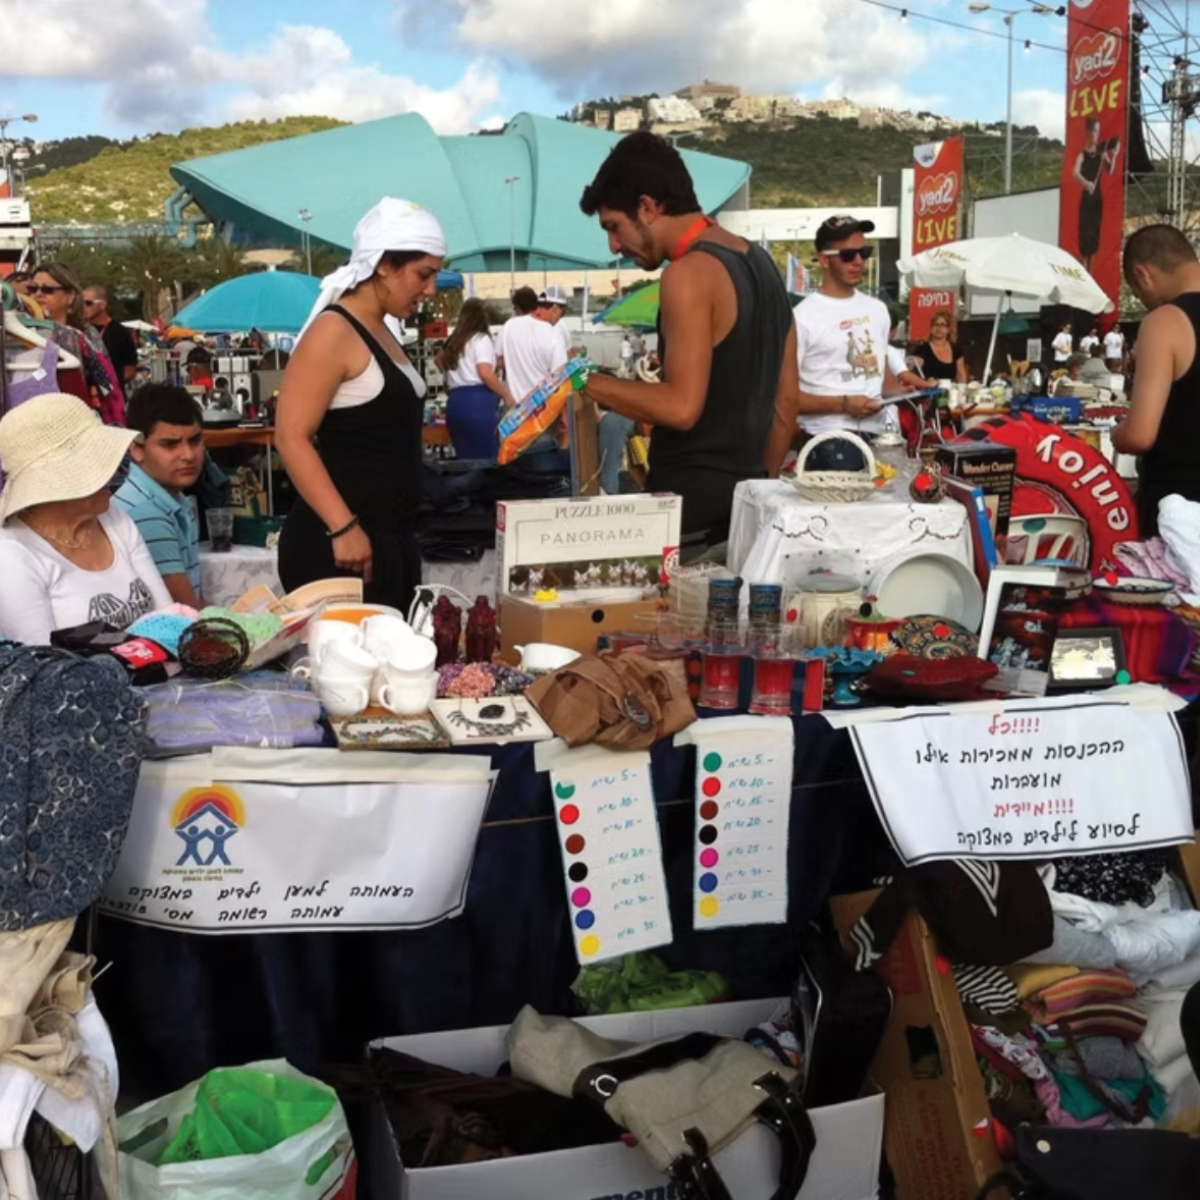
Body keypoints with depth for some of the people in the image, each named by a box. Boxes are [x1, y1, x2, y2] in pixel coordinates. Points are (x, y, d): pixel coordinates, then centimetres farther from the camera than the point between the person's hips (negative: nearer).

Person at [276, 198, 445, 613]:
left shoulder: (380, 332, 16)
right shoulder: (334, 332, -12)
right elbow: (292, 438, -19)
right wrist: (344, 527, -25)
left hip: (390, 538, 10)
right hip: (340, 542, -10)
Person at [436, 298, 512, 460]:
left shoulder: (453, 341, 18)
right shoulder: (481, 339, -1)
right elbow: (485, 373, -13)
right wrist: (507, 396, -6)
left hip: (455, 401, 7)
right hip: (477, 402, -7)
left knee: (465, 459, 8)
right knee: (486, 459, -5)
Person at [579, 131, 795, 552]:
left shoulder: (690, 273, -15)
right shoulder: (760, 263, 13)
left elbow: (681, 406, -23)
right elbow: (786, 402, 16)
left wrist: (590, 383, -12)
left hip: (691, 513, -9)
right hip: (747, 509, 9)